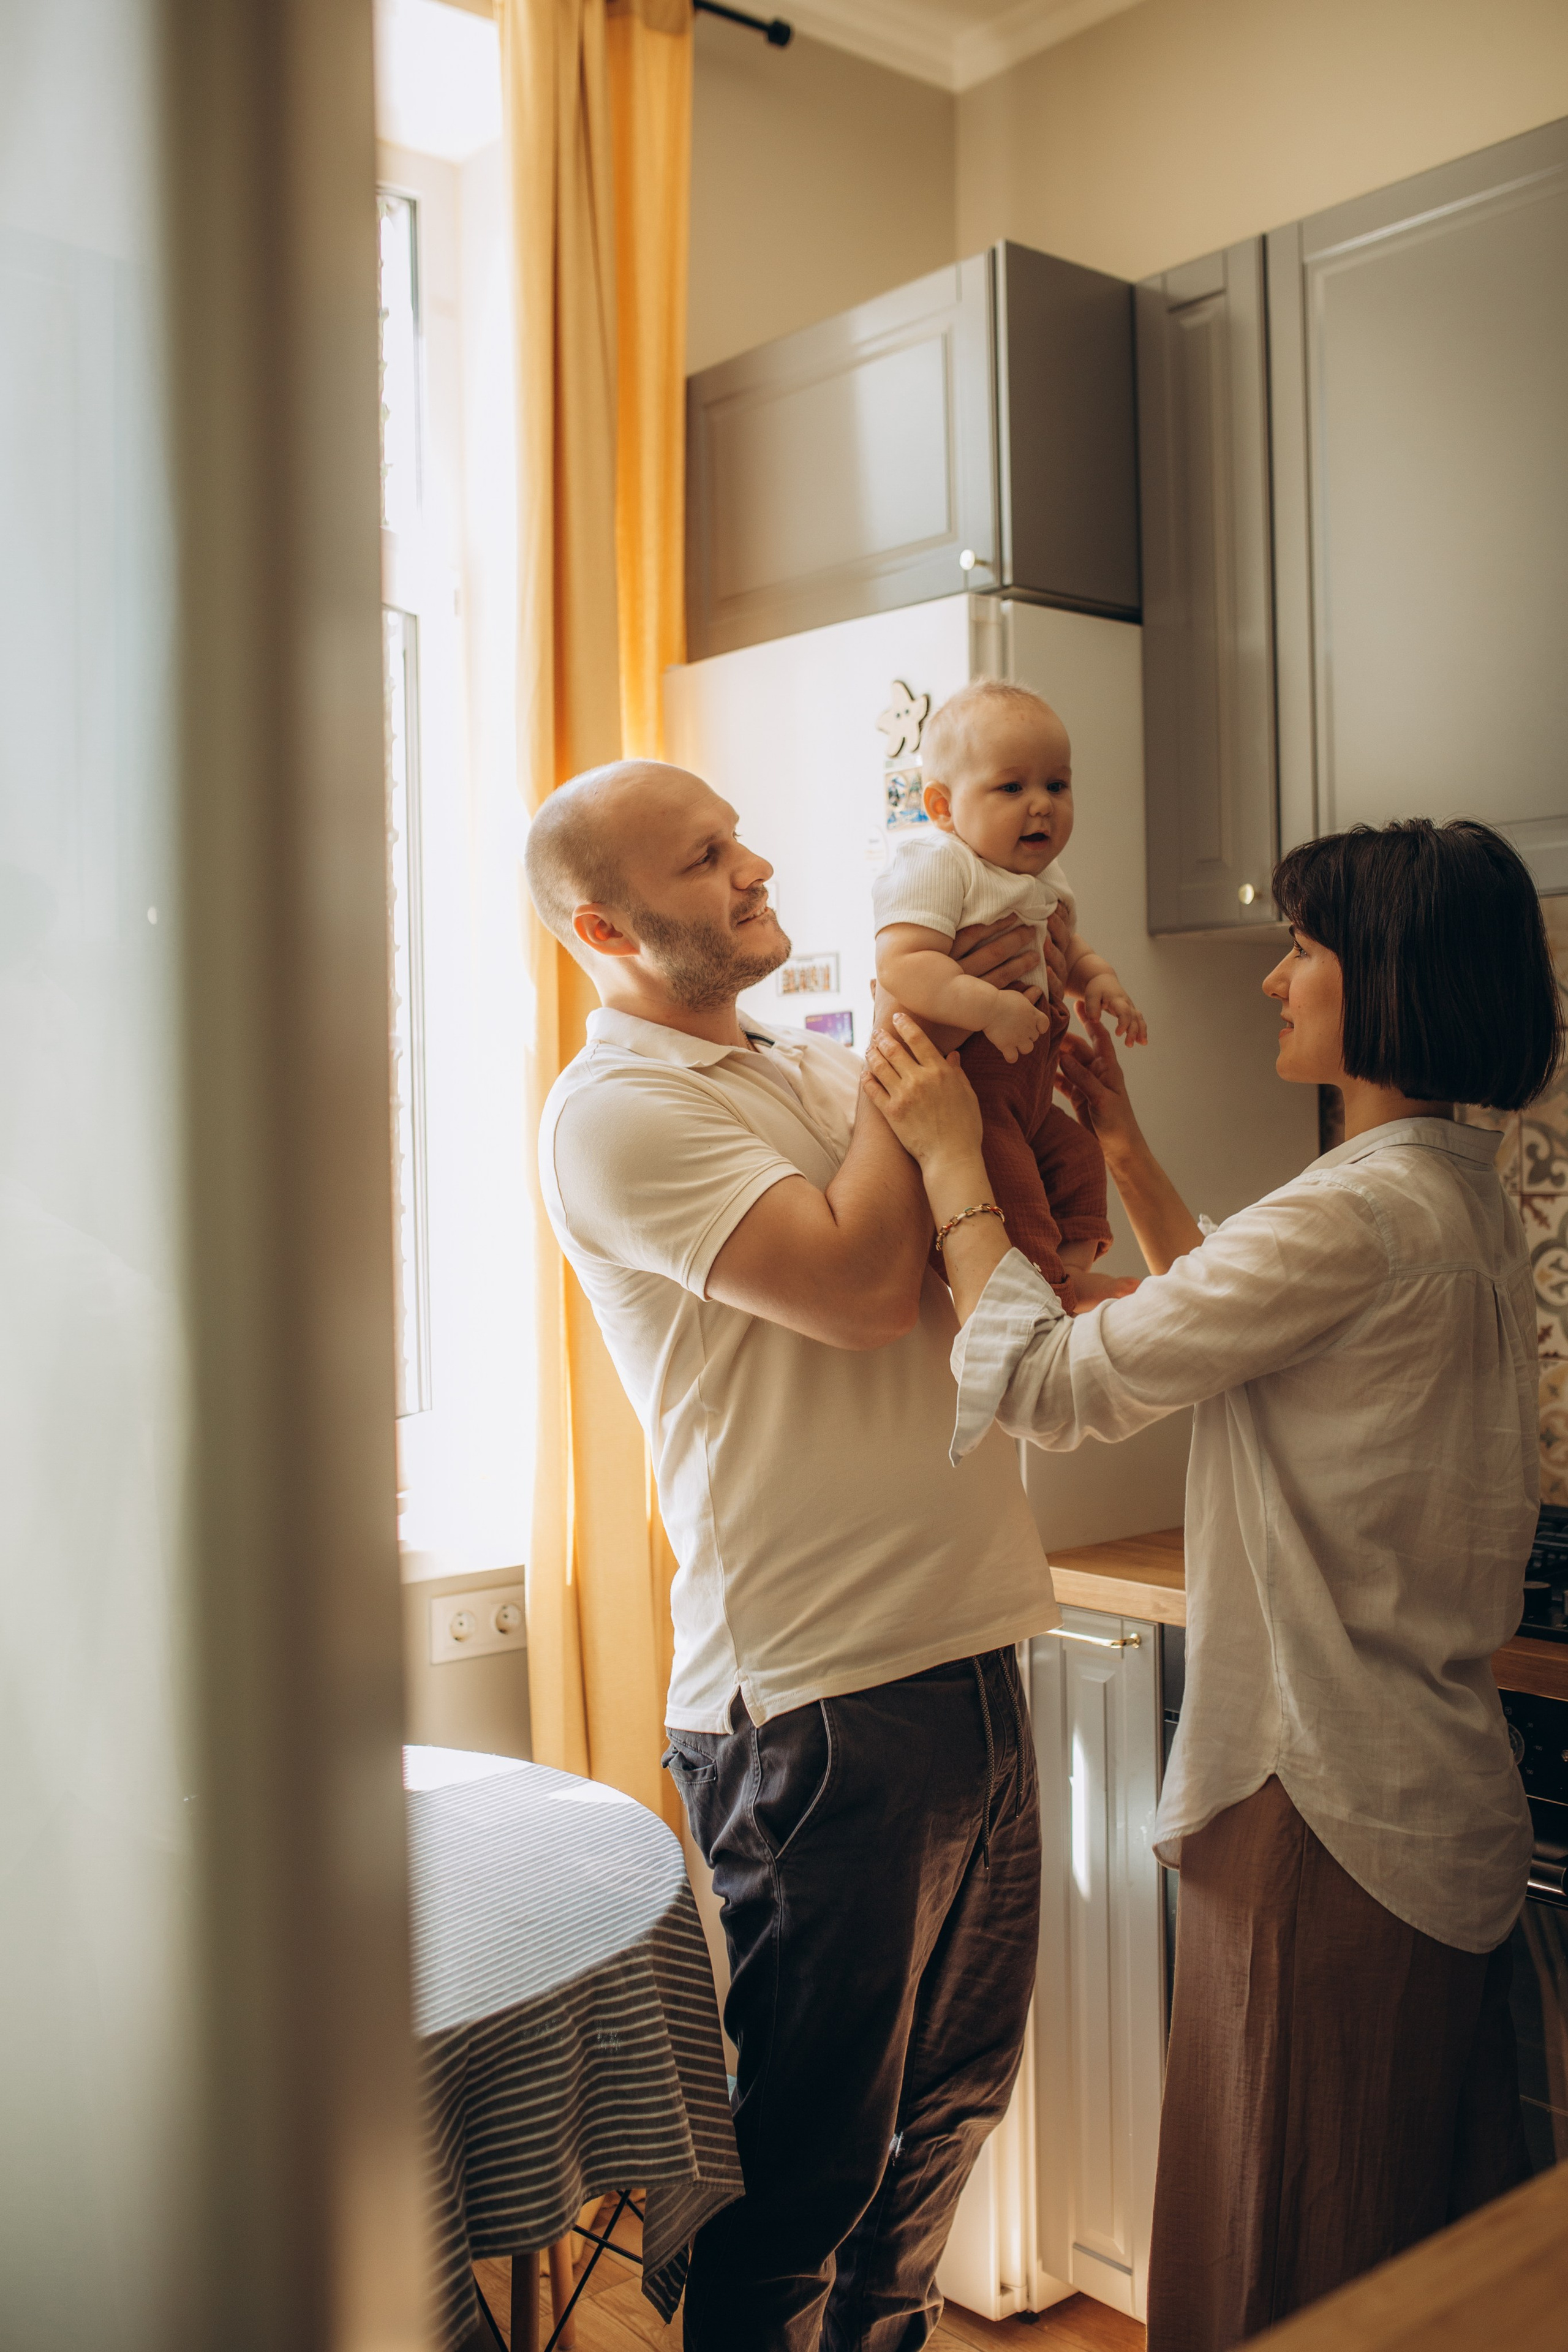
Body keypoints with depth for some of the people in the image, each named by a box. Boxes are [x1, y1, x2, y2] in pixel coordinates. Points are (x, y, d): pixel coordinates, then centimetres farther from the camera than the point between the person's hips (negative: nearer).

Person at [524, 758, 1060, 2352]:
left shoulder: (816, 1075, 14)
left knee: (953, 2095, 22)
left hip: (966, 1653, 8)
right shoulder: (618, 1111, -11)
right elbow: (864, 1283, -22)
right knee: (812, 2145, 7)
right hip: (817, 1698, -8)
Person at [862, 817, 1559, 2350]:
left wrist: (954, 1158, -9)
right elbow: (1232, 1322, 20)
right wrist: (1123, 1152, 17)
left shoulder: (1359, 1213, -24)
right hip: (1444, 1800, 10)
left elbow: (1041, 1383, -19)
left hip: (1329, 1816, -9)